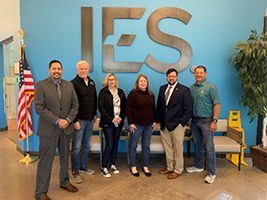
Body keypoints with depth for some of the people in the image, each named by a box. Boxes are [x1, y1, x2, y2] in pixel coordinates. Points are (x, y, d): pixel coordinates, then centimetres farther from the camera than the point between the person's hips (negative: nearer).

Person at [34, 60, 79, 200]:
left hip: (66, 128, 5)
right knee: (45, 161, 4)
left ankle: (64, 182, 38)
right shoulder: (41, 85, -6)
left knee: (65, 158, 18)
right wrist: (57, 121, -18)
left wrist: (68, 120, -9)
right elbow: (39, 107, -13)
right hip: (48, 129, -4)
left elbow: (75, 105, 6)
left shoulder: (69, 85, 7)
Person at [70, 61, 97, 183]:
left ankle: (83, 167, 31)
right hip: (79, 120, -6)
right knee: (76, 146, 2)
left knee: (86, 145, 15)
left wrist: (94, 114, 16)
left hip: (90, 119, 7)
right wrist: (75, 121, -16)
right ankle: (75, 171, 16)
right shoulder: (74, 83, -9)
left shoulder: (91, 83, 12)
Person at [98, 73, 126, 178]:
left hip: (119, 122, 5)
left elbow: (125, 106, 10)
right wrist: (111, 119, -14)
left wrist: (121, 117, -5)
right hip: (108, 122, -4)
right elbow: (101, 107, -9)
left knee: (115, 143, 10)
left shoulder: (120, 92, 11)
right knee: (109, 144, -7)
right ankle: (103, 167, 9)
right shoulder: (103, 92, -2)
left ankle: (113, 165, 25)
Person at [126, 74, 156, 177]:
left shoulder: (151, 94, 9)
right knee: (133, 145, 6)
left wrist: (154, 121, 8)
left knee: (146, 146, 12)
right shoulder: (133, 93, -6)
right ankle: (133, 167, 22)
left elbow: (153, 108, 15)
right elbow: (128, 109, -9)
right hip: (137, 125, -4)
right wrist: (131, 123, -12)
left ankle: (145, 166, 26)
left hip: (149, 125, 5)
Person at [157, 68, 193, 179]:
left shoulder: (184, 90, -5)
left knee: (178, 149, 6)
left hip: (177, 125, -5)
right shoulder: (162, 88, 11)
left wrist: (182, 122, -12)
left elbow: (188, 109, -7)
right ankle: (170, 167, 31)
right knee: (167, 148, 15)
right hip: (164, 124, 5)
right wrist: (159, 120, 9)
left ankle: (178, 170, 23)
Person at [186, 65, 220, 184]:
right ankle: (198, 166, 34)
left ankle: (211, 173, 12)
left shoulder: (211, 87, -7)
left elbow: (217, 104, -11)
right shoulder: (191, 88, 9)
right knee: (197, 144, 17)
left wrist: (214, 121, -16)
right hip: (195, 120, 6)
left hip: (206, 121, -5)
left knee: (209, 147, 0)